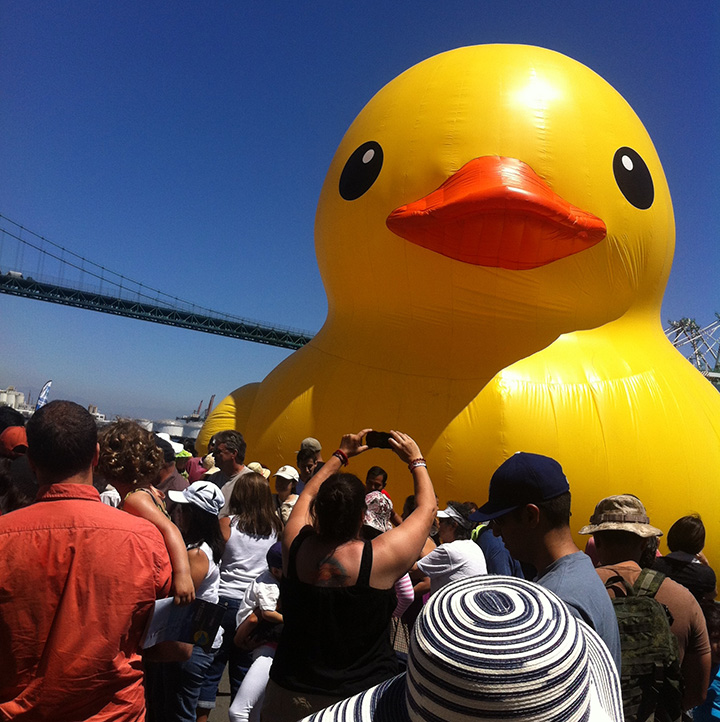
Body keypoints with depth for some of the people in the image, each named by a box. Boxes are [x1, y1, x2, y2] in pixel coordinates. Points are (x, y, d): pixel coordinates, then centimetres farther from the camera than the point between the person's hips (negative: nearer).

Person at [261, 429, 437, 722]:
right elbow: (428, 507, -8)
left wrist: (342, 454, 16)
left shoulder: (295, 545, -14)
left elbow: (308, 494, 8)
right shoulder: (380, 557, -24)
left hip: (289, 692, 3)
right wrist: (415, 460, 6)